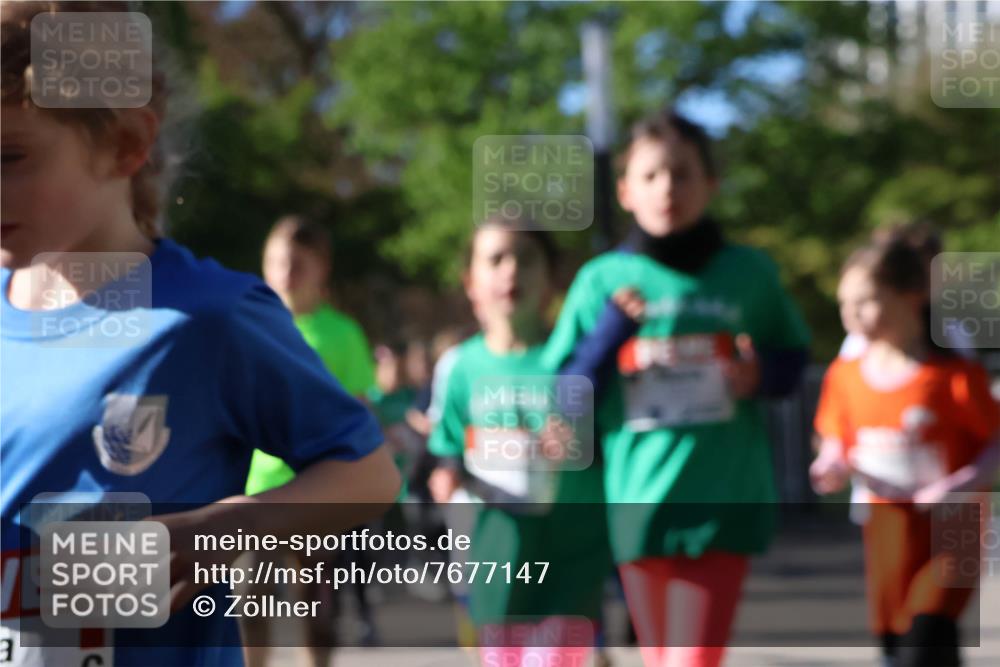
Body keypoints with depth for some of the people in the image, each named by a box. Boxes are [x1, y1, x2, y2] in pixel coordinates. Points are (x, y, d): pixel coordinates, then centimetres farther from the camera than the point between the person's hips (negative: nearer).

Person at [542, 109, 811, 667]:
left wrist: (763, 375, -6)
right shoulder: (604, 280, 3)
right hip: (641, 494, 1)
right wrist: (612, 329, -14)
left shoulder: (748, 273, 3)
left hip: (724, 497, -1)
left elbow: (794, 355, 17)